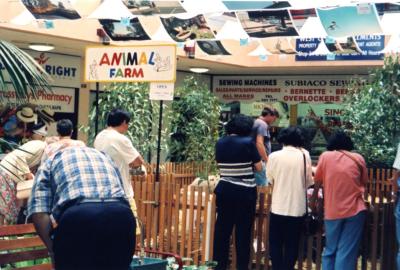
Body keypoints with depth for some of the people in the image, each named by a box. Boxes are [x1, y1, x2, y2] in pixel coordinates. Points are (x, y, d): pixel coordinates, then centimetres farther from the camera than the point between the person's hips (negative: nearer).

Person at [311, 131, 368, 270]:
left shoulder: (325, 156, 3)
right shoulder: (358, 158, 6)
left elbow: (317, 182, 7)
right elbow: (364, 182, 15)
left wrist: (312, 200, 22)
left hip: (332, 211, 0)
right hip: (355, 210, 0)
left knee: (330, 250, 13)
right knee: (347, 252, -1)